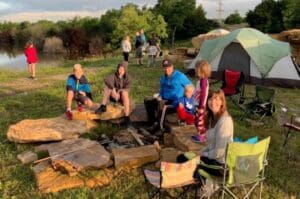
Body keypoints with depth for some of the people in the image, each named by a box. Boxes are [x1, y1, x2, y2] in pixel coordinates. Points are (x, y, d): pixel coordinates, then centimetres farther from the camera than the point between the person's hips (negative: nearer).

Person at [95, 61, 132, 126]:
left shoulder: (128, 78, -8)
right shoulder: (114, 75, -8)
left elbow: (126, 89, -21)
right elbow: (106, 80, -30)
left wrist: (118, 92, -38)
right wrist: (113, 89, -42)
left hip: (123, 97, -1)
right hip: (114, 96, 2)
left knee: (124, 93, -37)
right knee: (107, 86, -22)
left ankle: (127, 117, -37)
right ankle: (103, 107, -24)